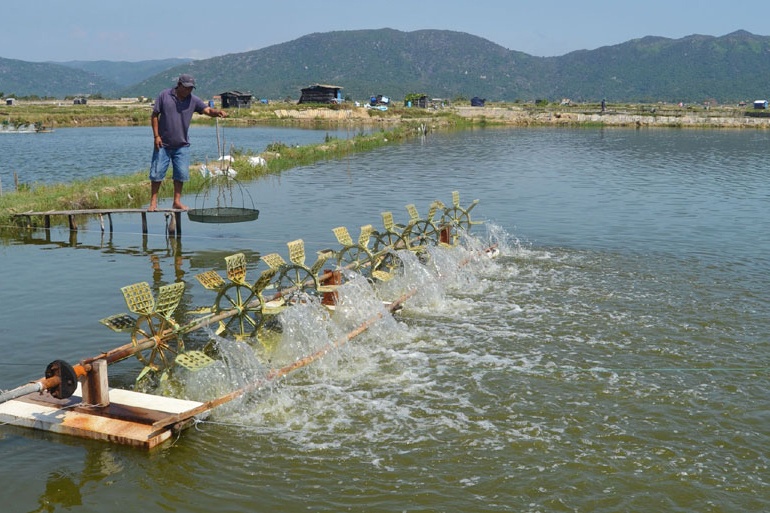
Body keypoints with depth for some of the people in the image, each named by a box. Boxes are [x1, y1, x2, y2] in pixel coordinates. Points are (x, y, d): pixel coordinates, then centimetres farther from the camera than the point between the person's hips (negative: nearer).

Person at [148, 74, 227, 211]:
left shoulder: (193, 100, 0)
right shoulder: (164, 95, -5)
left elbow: (208, 110, -10)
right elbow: (155, 115, -2)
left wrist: (218, 112, -33)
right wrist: (156, 136, -8)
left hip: (182, 146, 2)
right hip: (162, 144, -2)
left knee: (181, 174, 3)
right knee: (157, 173, 1)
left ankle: (177, 201, 16)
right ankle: (153, 202, 12)